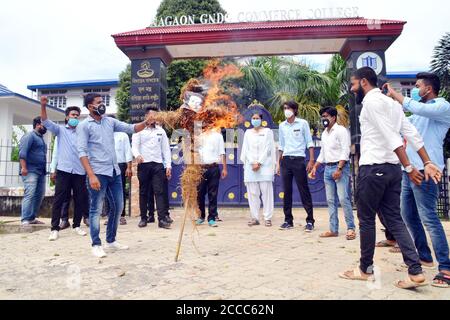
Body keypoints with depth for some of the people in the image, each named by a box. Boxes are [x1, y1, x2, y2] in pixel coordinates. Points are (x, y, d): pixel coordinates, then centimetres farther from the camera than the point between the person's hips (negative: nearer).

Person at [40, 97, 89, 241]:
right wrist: (43, 106, -17)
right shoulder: (60, 129, 11)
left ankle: (76, 225, 19)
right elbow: (46, 122, -3)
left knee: (80, 199, 5)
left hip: (79, 170, 2)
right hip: (63, 169, -2)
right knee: (59, 199, -1)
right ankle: (55, 228, 6)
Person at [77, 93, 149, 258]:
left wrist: (146, 123, -11)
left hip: (114, 172, 6)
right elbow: (82, 152, -10)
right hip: (98, 173, -6)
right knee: (96, 209, 2)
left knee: (118, 207, 11)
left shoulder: (110, 121, 13)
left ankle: (111, 240, 26)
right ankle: (96, 244, 14)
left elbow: (131, 128, 9)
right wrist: (91, 175, -19)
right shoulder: (84, 126, -2)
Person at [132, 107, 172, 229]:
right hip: (143, 164, -1)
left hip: (158, 164, 1)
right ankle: (143, 218, 16)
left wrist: (168, 165, 3)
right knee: (143, 192, 6)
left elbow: (166, 149, 12)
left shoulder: (161, 131, 15)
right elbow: (134, 145, -3)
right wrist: (137, 155, -26)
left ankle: (162, 219, -7)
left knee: (160, 191, -5)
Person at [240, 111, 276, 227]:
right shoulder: (248, 133, 15)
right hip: (251, 166, 3)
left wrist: (259, 163, -10)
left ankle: (268, 218, 0)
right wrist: (253, 163, -6)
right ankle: (255, 218, 7)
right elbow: (246, 149, 8)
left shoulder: (267, 131, 7)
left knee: (266, 192, -5)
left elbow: (267, 149, -2)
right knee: (252, 193, 1)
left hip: (264, 165, -3)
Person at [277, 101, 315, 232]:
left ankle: (310, 220, 5)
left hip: (299, 160, -4)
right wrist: (279, 163, 13)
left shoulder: (303, 123, 1)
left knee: (304, 191, -2)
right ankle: (288, 220, 13)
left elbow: (310, 143, -1)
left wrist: (311, 161, -10)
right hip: (285, 161, 4)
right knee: (287, 191, 5)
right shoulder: (282, 126, 12)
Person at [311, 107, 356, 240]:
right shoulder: (324, 133, 17)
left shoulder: (341, 130, -6)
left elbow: (345, 151, -14)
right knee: (331, 201, 6)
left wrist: (339, 169, -21)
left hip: (340, 167, -8)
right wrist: (315, 167, 14)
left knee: (343, 199, -11)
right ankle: (333, 229, 11)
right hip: (327, 168, 8)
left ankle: (351, 228, 0)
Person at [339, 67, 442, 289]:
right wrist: (427, 163, 7)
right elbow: (412, 133, 11)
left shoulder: (371, 101, -9)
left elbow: (390, 136, -17)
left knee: (366, 219, 4)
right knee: (394, 219, 11)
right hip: (392, 168, 9)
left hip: (373, 168, -9)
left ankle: (365, 269, 17)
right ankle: (416, 271, 7)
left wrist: (409, 167, -18)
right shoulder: (391, 103, 18)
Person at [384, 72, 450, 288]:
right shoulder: (420, 112, 22)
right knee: (408, 215, 13)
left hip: (424, 171, -9)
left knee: (429, 218, -11)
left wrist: (394, 94, -11)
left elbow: (416, 108, -23)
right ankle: (424, 256, 27)